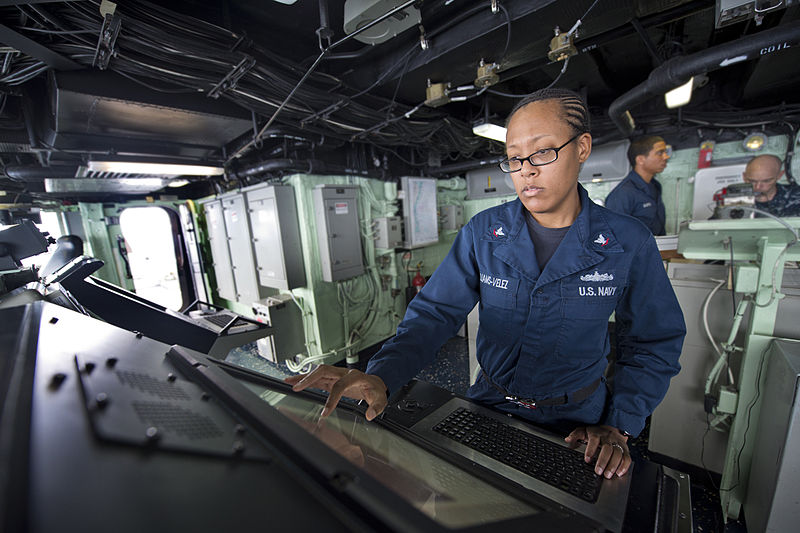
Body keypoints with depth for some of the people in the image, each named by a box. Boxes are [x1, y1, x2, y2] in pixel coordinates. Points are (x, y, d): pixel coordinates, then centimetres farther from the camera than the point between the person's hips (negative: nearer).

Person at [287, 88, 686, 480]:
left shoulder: (629, 244, -9)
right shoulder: (483, 233, -9)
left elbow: (653, 344, 1)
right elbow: (436, 312, -14)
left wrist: (618, 426, -8)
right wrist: (381, 375, -29)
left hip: (576, 421, 1)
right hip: (489, 405, 1)